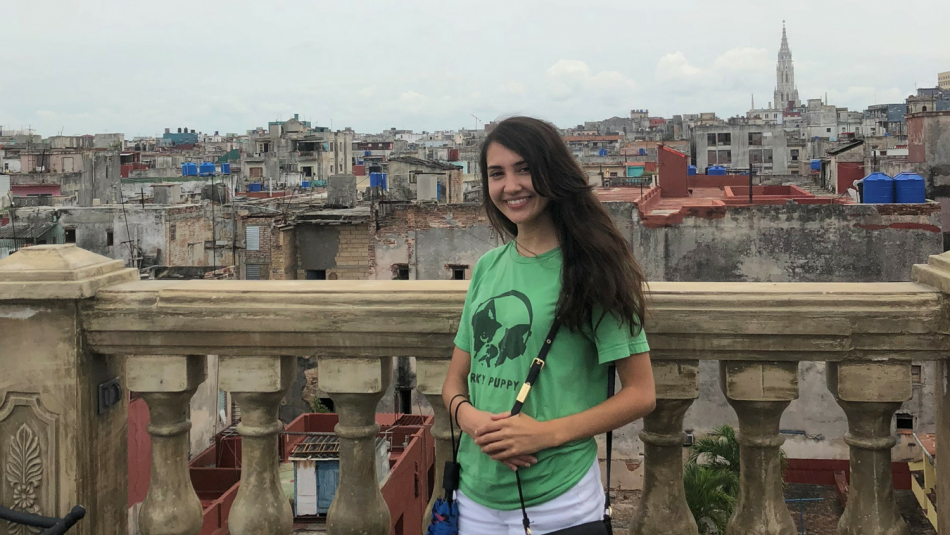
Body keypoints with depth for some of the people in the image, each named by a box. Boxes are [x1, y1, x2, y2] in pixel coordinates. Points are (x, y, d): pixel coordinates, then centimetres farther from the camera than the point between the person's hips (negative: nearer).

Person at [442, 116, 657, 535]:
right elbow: (455, 381, 11)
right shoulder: (488, 268, 7)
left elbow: (640, 394, -8)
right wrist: (470, 418, -11)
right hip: (476, 492, 4)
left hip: (558, 501, -4)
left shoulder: (590, 271, -7)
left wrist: (547, 433, -18)